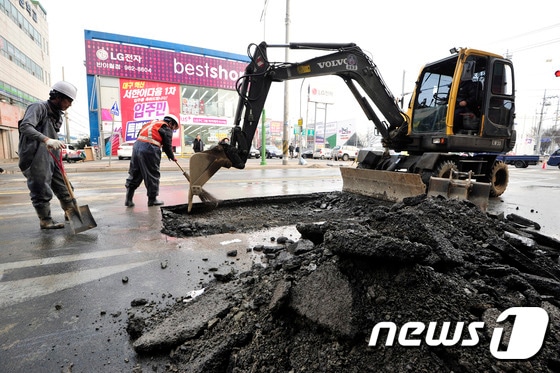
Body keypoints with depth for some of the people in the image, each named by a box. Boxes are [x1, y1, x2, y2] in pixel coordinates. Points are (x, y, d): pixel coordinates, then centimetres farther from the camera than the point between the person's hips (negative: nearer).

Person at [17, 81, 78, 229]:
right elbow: (25, 126, -26)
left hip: (52, 158, 8)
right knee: (42, 191, 0)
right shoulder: (39, 107, -10)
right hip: (36, 159, -8)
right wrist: (46, 140, -39)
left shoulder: (57, 114, 15)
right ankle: (45, 221, 11)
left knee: (62, 186, 14)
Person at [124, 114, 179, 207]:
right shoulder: (167, 129, 5)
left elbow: (139, 133, 23)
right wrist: (172, 157, 18)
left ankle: (128, 199, 13)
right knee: (152, 175, 4)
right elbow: (167, 146, 2)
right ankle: (152, 199, 12)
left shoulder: (153, 123, 27)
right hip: (149, 149, -8)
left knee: (134, 173, 12)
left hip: (137, 145, 8)